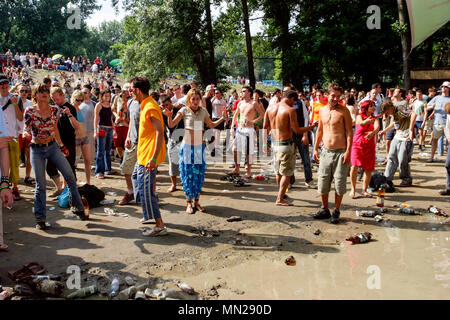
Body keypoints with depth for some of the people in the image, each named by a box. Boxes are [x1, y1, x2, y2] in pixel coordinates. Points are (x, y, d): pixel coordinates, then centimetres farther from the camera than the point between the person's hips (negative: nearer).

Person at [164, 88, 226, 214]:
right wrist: (169, 116, -26)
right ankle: (189, 202, 10)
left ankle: (197, 201, 16)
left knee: (199, 174, 4)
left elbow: (211, 125, 18)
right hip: (187, 146, -3)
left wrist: (222, 118, 7)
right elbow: (171, 125, -7)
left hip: (199, 147, 3)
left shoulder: (203, 111, 6)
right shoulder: (184, 110, -4)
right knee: (188, 174, 0)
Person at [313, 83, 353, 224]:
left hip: (340, 152, -5)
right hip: (325, 152, 5)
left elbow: (349, 132, -8)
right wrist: (315, 148, 15)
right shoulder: (322, 110, 9)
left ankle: (336, 211, 16)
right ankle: (325, 209, 24)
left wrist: (348, 151, -16)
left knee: (339, 184, 2)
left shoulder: (344, 111, -6)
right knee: (322, 182, 9)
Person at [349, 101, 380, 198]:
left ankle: (364, 190, 21)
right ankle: (353, 189, -3)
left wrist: (373, 132, -35)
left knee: (369, 169, 2)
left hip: (369, 146, 3)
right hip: (357, 144, -3)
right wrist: (368, 121, -44)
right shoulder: (359, 116, 2)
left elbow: (377, 127, -12)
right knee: (355, 166, -18)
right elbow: (361, 123, -21)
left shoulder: (375, 118, 9)